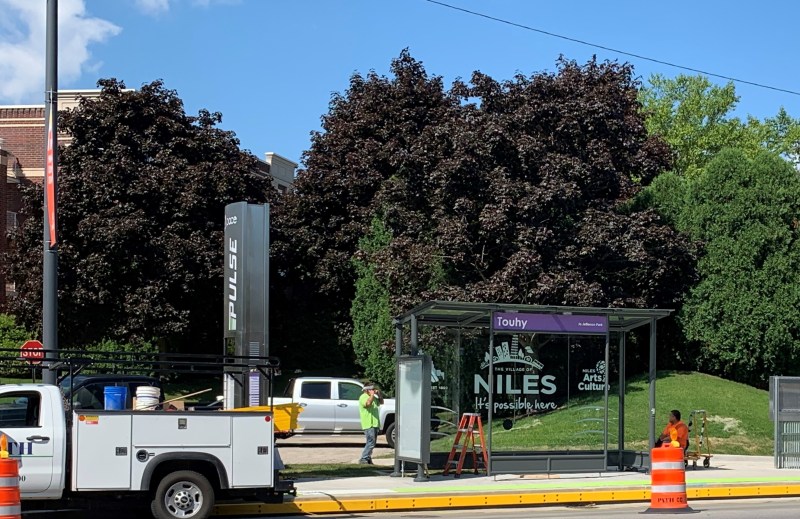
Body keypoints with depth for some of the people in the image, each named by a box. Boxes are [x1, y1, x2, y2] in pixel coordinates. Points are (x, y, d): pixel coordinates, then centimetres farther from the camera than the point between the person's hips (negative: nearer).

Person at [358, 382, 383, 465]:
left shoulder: (373, 397, 19)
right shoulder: (363, 397, -9)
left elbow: (381, 402, 27)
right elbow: (368, 403, -28)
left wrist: (379, 394, 11)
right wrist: (372, 395, -17)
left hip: (375, 424, 10)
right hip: (368, 424, -10)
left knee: (371, 443, 12)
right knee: (371, 442, -15)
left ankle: (368, 459, 17)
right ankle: (363, 459, -13)